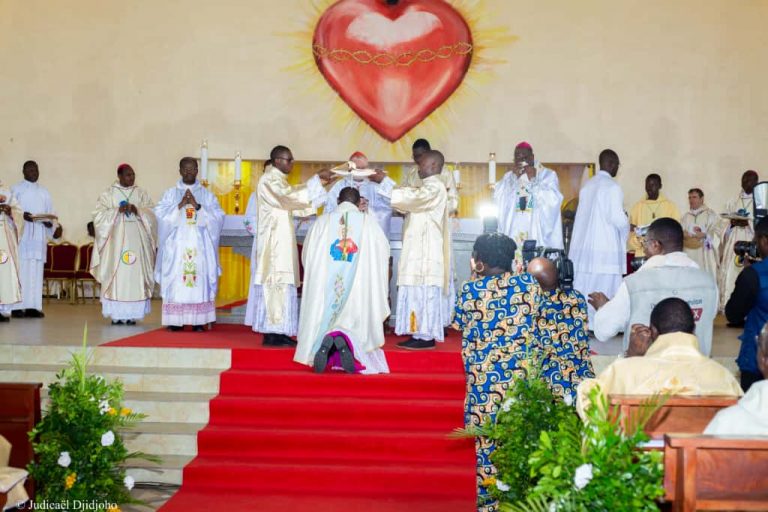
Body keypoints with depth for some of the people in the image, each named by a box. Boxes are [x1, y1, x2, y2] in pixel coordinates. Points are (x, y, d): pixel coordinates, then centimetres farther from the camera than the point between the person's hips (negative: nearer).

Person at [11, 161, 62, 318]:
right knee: (20, 269, -8)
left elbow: (51, 213, 13)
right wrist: (22, 215, -21)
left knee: (36, 271, 1)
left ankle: (33, 306, 1)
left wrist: (52, 225, -7)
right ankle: (17, 306, -7)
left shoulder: (44, 192, 17)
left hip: (39, 236, 4)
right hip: (21, 235, -4)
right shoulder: (15, 189, 6)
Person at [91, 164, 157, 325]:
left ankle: (132, 314, 0)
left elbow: (151, 214, 3)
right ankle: (116, 314, -2)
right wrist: (117, 211, -14)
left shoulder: (141, 194, 12)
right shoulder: (108, 194, 7)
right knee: (117, 273, -6)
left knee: (135, 274, -3)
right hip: (116, 239, -1)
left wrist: (137, 210, -13)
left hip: (136, 240, 2)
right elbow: (99, 215, -1)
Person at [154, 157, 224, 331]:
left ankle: (198, 320, 1)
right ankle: (175, 320, 1)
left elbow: (218, 216, -1)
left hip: (199, 246, 0)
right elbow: (160, 214, -2)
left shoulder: (206, 195, 10)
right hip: (177, 245, 0)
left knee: (200, 280, -3)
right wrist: (179, 205, -12)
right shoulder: (171, 193, 9)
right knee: (176, 282, -4)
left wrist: (198, 206, -12)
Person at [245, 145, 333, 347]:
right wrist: (317, 179, -22)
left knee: (279, 283, 8)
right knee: (276, 282, -10)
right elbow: (292, 195, -27)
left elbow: (291, 203, 17)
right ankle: (272, 334, -7)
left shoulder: (277, 180, 19)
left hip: (280, 241, 10)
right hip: (274, 241, -10)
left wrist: (319, 182, 9)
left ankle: (277, 332, 10)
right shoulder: (269, 179, -12)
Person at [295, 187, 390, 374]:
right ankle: (345, 339, -28)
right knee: (356, 319, 7)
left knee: (325, 320, 9)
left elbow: (306, 254, 15)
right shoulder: (369, 222, 5)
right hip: (358, 285, -1)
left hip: (324, 285, 1)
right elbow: (384, 252, 15)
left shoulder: (322, 221, 7)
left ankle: (325, 340, -26)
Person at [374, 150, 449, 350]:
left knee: (424, 292, -9)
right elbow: (409, 200, 18)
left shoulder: (435, 187, -12)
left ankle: (426, 337, -6)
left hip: (426, 250, -10)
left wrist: (383, 182, -21)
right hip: (418, 249, 10)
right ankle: (420, 334, 11)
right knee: (419, 292, 9)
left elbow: (410, 198, -24)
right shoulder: (427, 187, 21)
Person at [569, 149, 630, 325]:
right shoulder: (612, 186, -10)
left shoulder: (587, 185, 11)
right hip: (606, 247, -7)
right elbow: (617, 218, -16)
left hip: (583, 244, 7)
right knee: (604, 288, -2)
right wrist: (627, 226, 6)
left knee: (584, 286, 8)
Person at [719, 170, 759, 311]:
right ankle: (727, 307, -3)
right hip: (733, 244, 3)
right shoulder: (732, 203, 16)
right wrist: (732, 223, -6)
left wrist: (748, 222, -17)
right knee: (729, 275, -4)